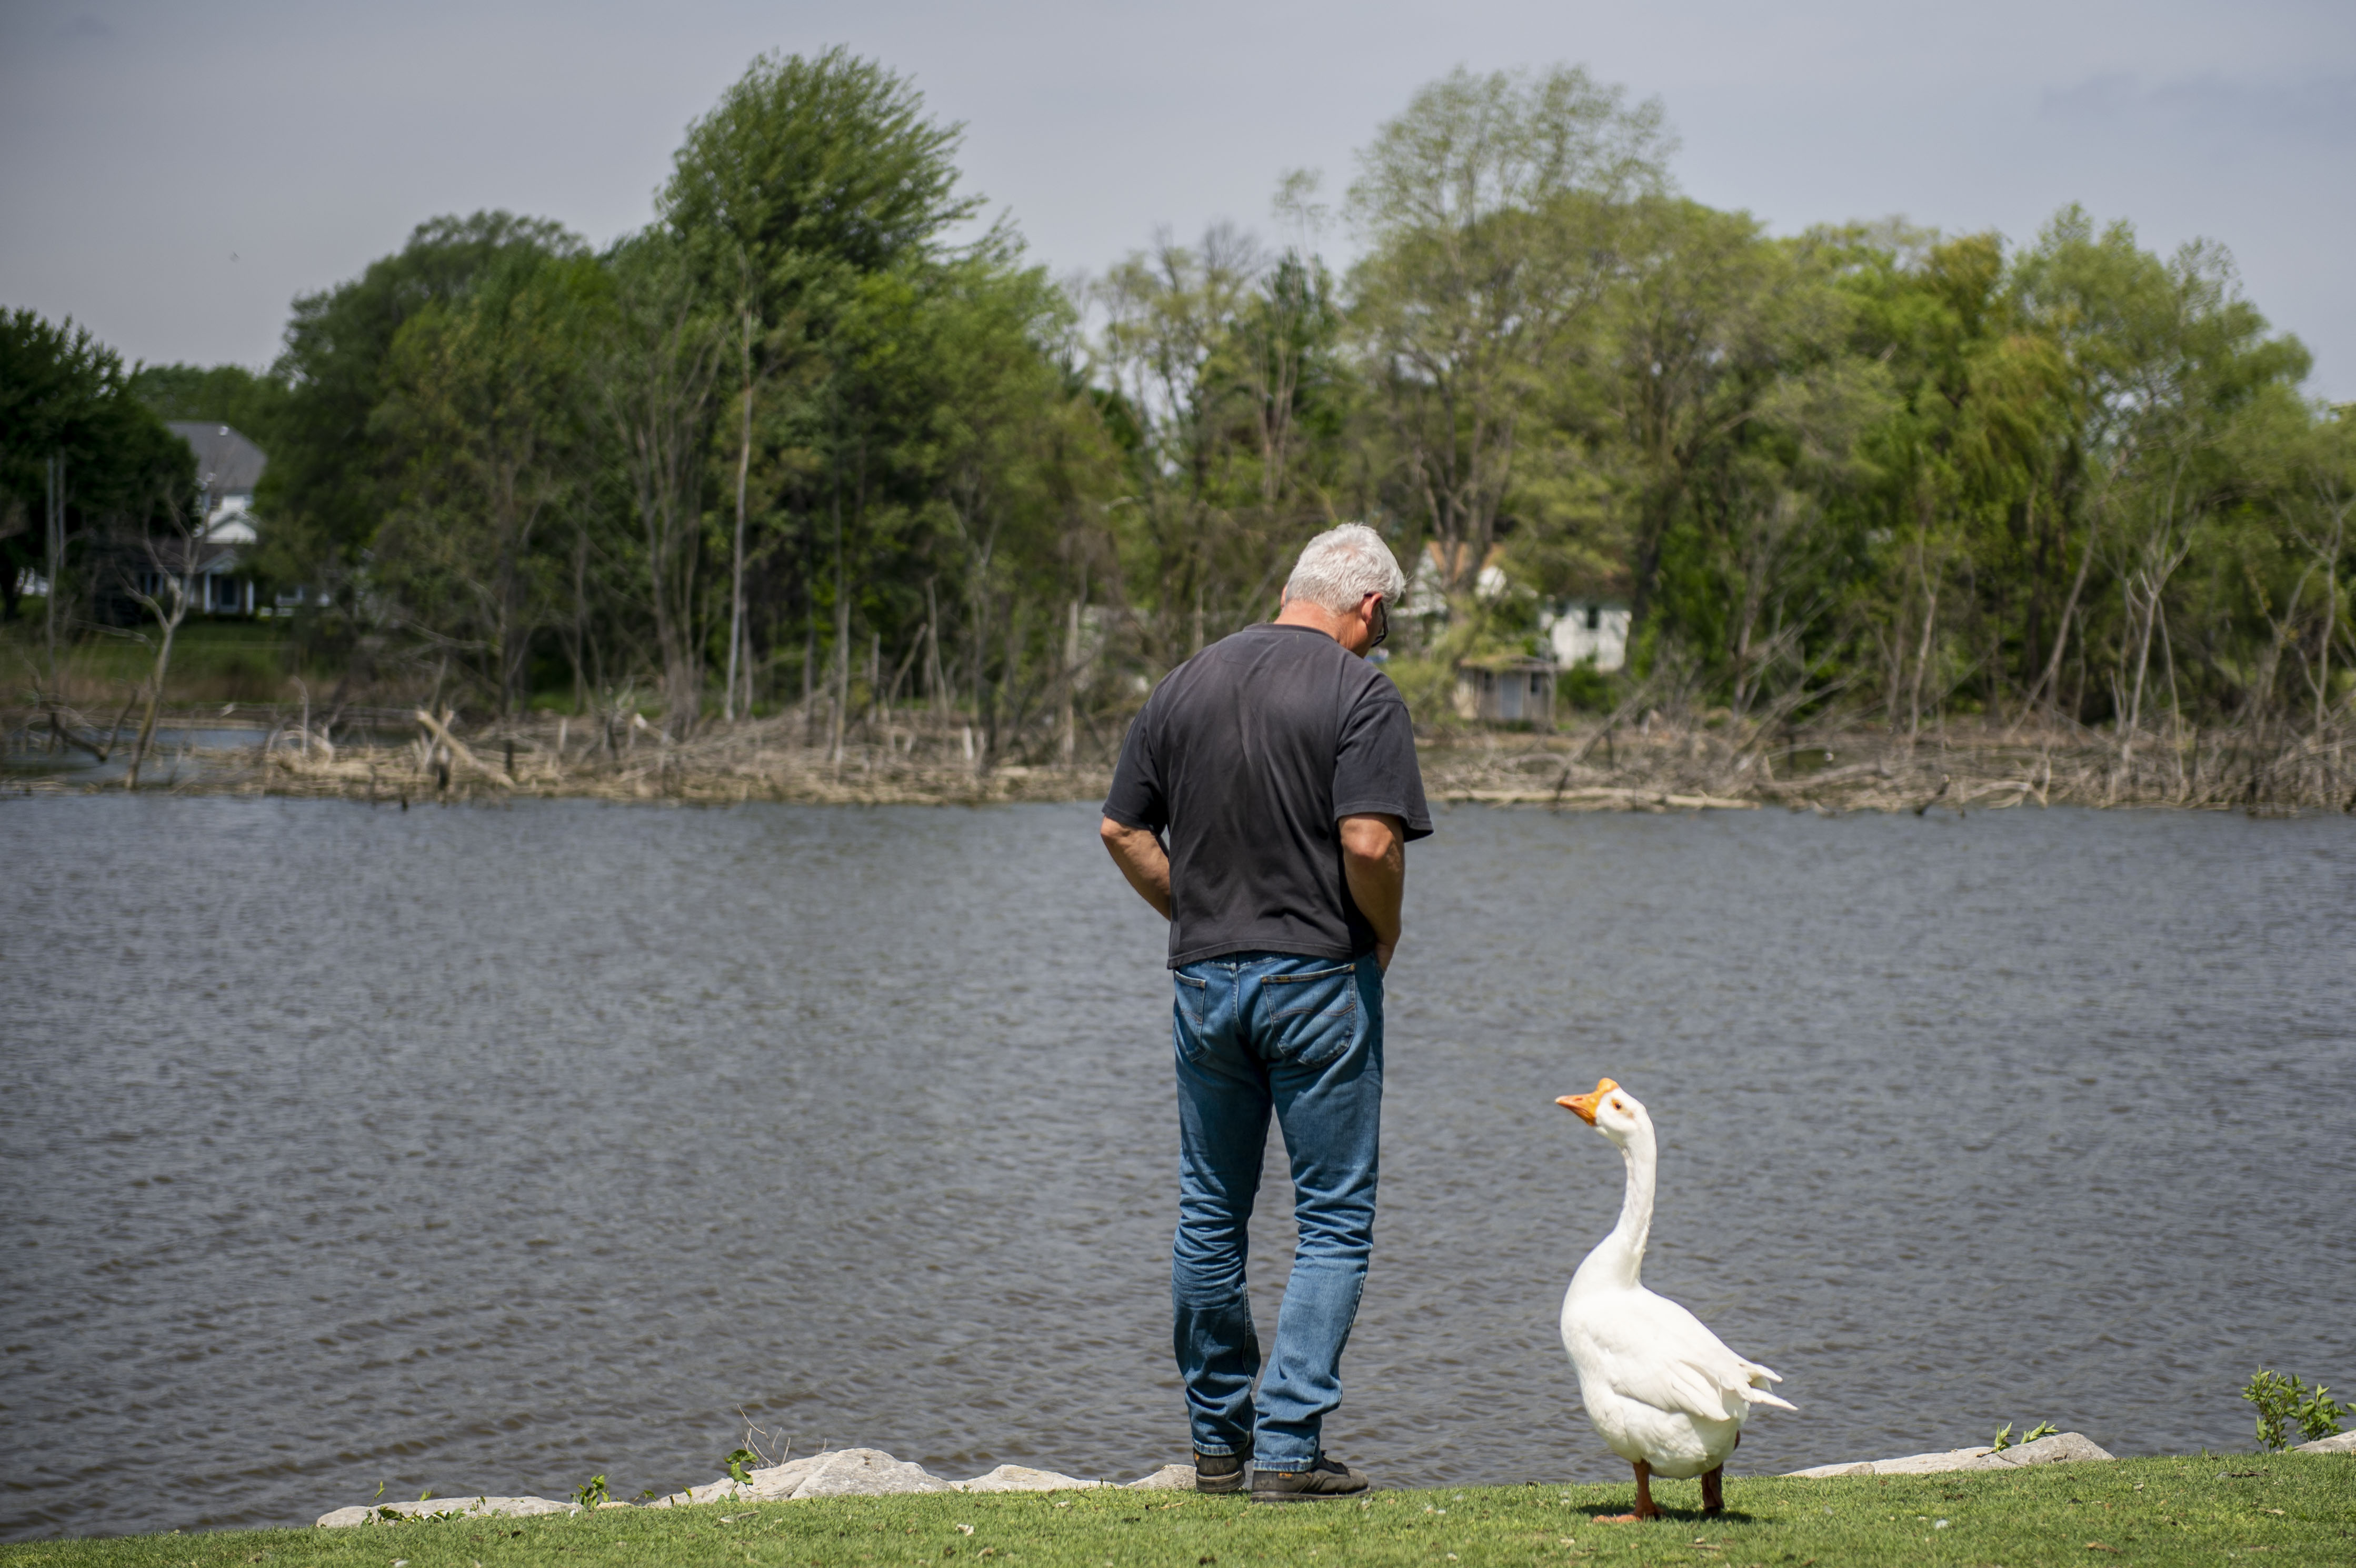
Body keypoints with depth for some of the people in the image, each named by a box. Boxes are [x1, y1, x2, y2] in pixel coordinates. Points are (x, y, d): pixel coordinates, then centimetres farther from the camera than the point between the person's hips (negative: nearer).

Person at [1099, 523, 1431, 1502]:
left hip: (1204, 978, 5)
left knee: (1210, 1217, 14)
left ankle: (1219, 1441, 21)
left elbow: (1122, 830, 9)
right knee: (1334, 1221, 2)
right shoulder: (1360, 693, -8)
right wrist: (1384, 937, -3)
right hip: (1319, 980, -5)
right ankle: (1288, 1448, -4)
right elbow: (1370, 843, -20)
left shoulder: (1187, 684, 8)